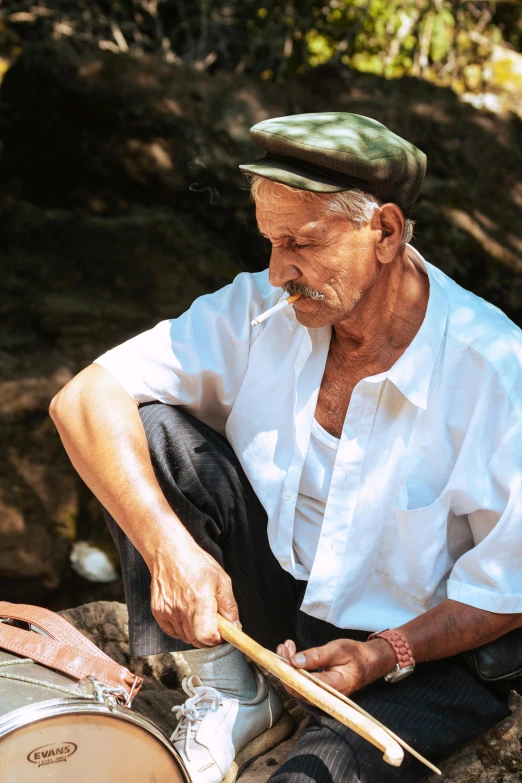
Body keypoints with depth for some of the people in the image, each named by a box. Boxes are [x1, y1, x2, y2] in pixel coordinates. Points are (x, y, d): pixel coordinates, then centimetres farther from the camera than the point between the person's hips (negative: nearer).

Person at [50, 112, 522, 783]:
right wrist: (168, 545, -31)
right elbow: (85, 399, -18)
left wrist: (385, 655, -25)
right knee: (145, 425, -17)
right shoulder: (260, 312, -12)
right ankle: (229, 697, -6)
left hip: (424, 651, -5)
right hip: (272, 601, 5)